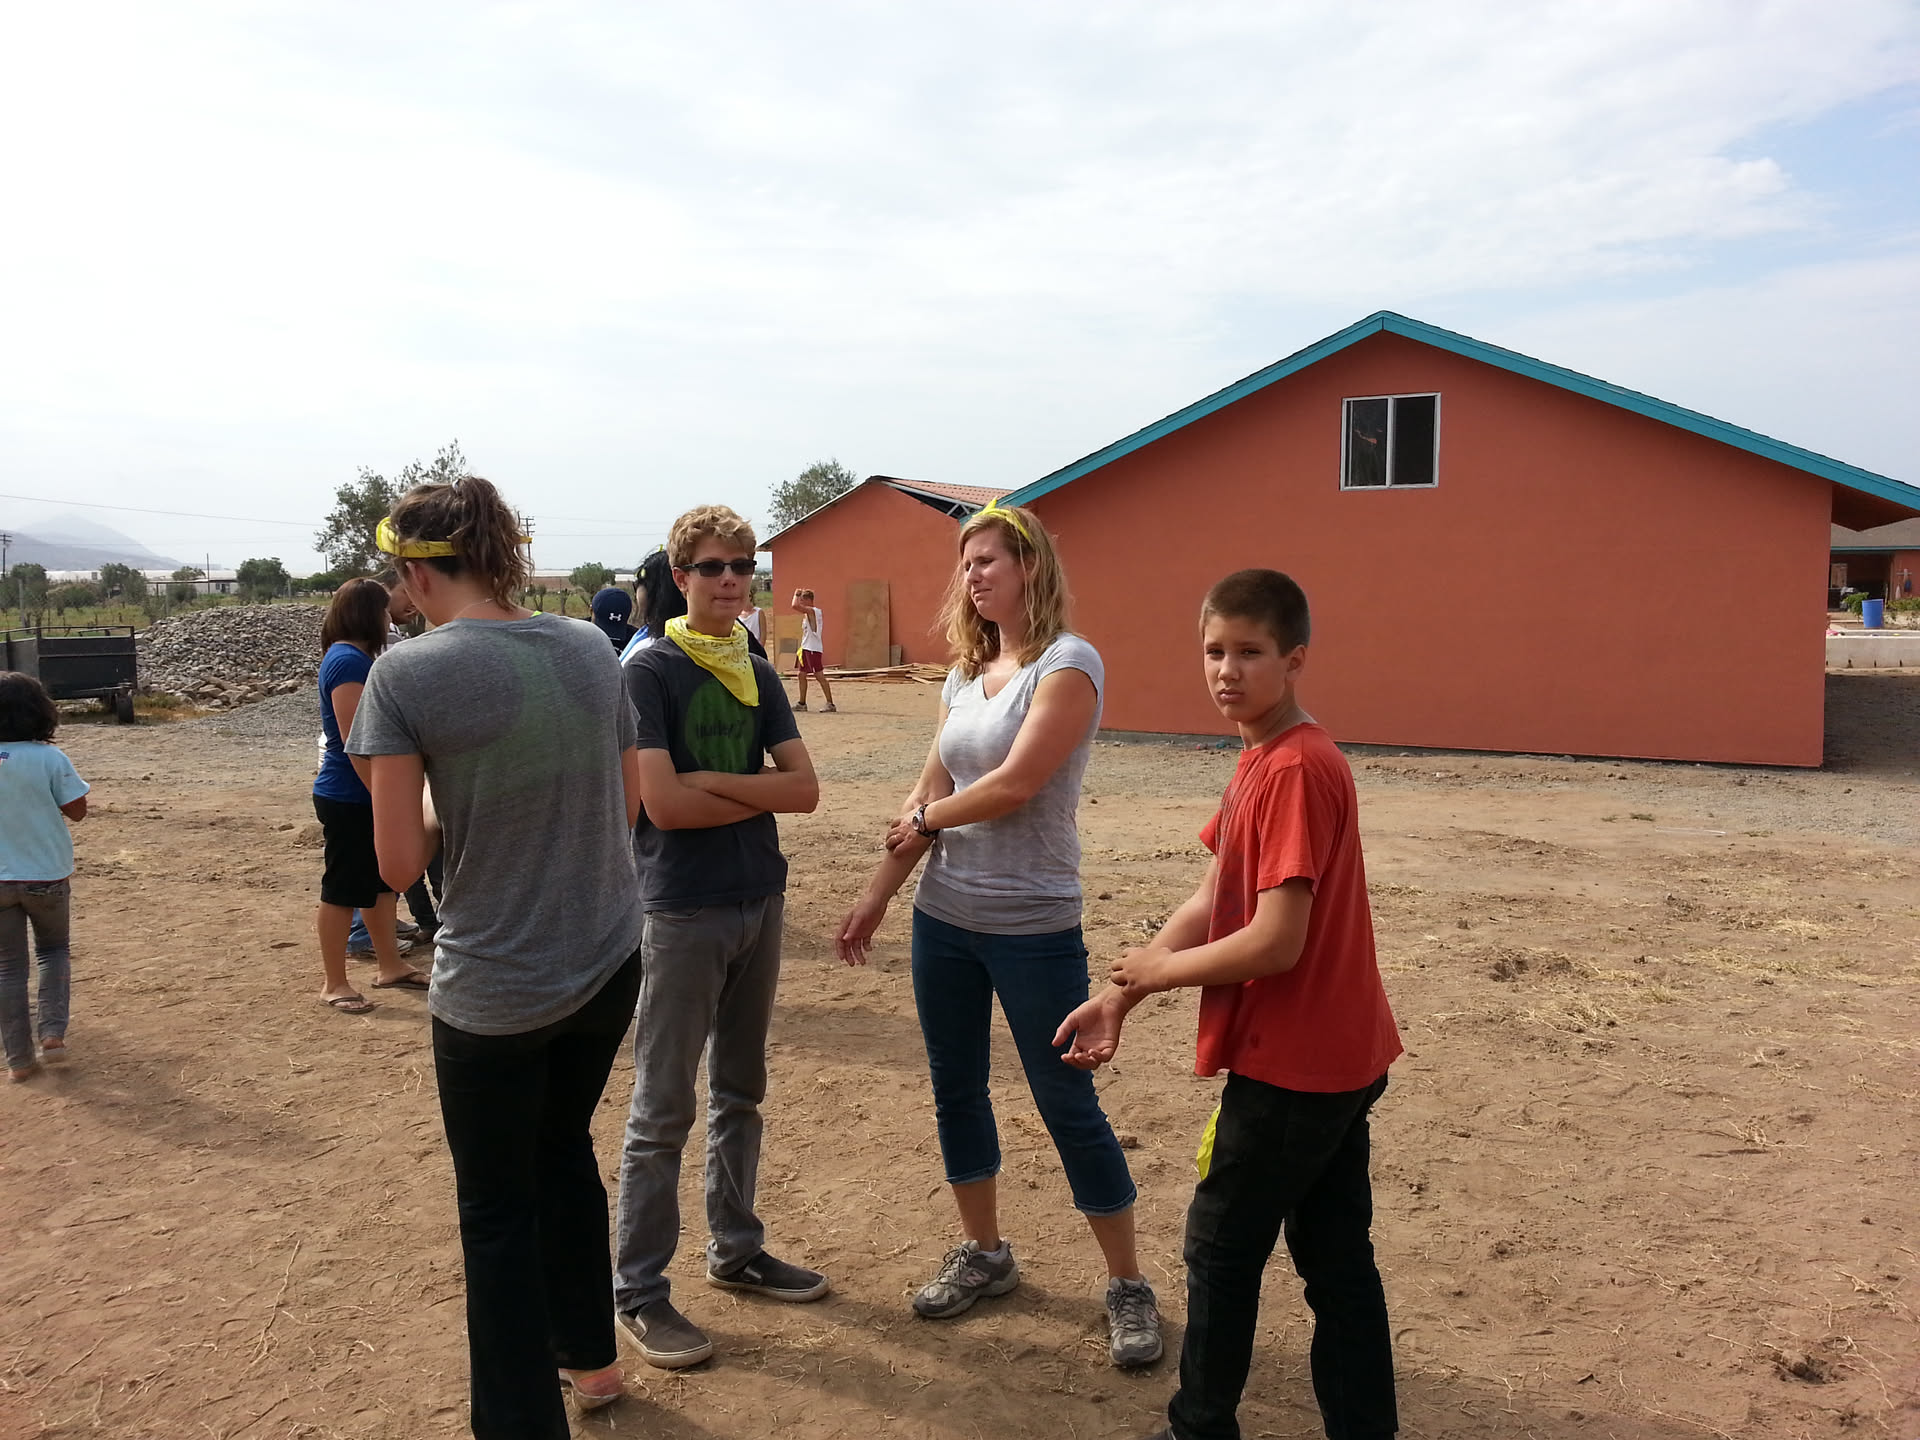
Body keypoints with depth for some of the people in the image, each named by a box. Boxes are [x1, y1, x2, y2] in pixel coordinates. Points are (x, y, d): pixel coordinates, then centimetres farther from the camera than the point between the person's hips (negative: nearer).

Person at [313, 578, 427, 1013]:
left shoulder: (356, 658, 12)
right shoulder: (348, 661, -19)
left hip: (364, 796, 10)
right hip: (348, 798, -10)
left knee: (380, 881, 17)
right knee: (343, 889, 2)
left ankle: (390, 966, 29)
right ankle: (335, 984, 14)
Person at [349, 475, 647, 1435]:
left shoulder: (405, 673, -15)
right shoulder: (590, 648, -1)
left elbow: (400, 864, -14)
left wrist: (458, 820, 5)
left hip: (494, 986, -5)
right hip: (610, 959, 6)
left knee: (497, 1208, 14)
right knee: (564, 1148, 27)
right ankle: (590, 1358, 45)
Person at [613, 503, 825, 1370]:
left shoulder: (758, 674, 8)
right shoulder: (649, 669, -9)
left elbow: (805, 789, -1)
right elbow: (664, 804, -19)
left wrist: (712, 781, -13)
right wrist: (758, 795, -7)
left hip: (760, 902, 6)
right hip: (682, 910, -6)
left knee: (740, 1094, 17)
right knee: (663, 1109, 3)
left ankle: (736, 1250, 33)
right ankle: (638, 1292, 15)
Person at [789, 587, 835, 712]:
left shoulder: (813, 611, -14)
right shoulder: (809, 613, 17)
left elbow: (795, 606, -26)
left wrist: (796, 594, -11)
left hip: (813, 649, -10)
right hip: (806, 648, 10)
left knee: (819, 676, -10)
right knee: (801, 674, 14)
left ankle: (830, 703, -10)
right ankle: (801, 703, 21)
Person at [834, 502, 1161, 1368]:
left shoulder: (1068, 664, -12)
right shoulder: (966, 675, 8)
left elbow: (1016, 784, -21)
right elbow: (927, 797, 10)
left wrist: (926, 819, -5)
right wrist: (876, 898, 9)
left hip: (1033, 928, -7)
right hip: (944, 918, 7)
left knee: (1067, 1104, 2)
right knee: (956, 1091, 16)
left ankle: (1128, 1286, 19)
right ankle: (983, 1253, 35)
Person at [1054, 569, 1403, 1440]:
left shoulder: (1296, 770, -22)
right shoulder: (1261, 761, 8)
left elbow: (1275, 942, -26)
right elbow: (1209, 904, 9)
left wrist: (1160, 969, -11)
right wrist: (1119, 997, 3)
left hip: (1289, 1065, -9)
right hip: (1339, 1058, 9)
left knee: (1221, 1246, 9)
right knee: (1335, 1256, 16)